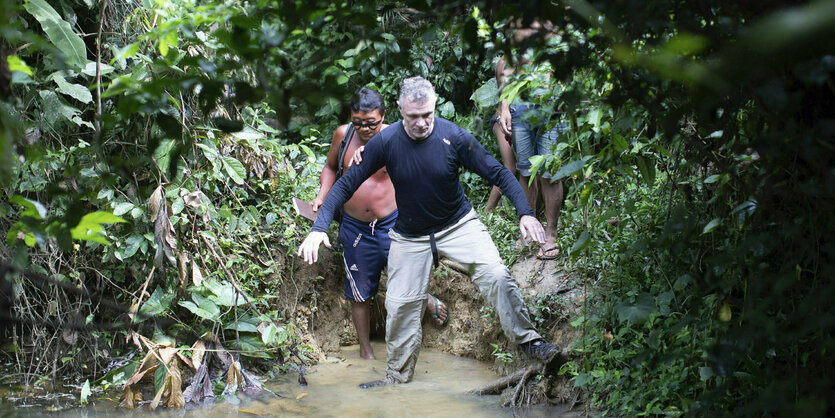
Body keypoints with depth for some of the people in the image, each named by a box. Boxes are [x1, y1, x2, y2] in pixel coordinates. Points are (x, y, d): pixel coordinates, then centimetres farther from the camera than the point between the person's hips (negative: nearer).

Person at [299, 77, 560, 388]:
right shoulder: (385, 141, -18)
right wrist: (319, 228, -24)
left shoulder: (454, 137, -20)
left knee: (496, 274, -21)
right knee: (400, 304, 4)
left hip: (459, 224, -1)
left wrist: (525, 213, -27)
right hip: (410, 235, 1)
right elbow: (346, 184, -14)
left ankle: (527, 339, -6)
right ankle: (397, 375, 24)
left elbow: (498, 173, -14)